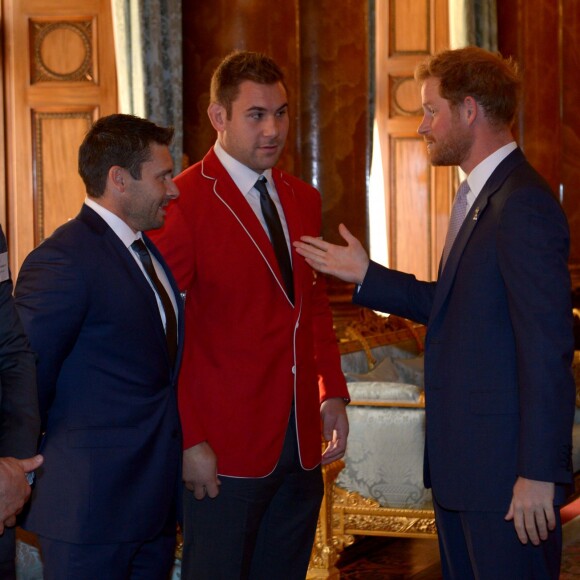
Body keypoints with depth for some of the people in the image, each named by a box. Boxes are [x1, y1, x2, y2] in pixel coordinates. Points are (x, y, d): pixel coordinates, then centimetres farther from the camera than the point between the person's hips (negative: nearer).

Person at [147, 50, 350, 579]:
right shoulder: (182, 203, -10)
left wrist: (332, 393, 8)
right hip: (222, 451, -6)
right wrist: (189, 441, -15)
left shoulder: (303, 199, 13)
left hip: (301, 443, 7)